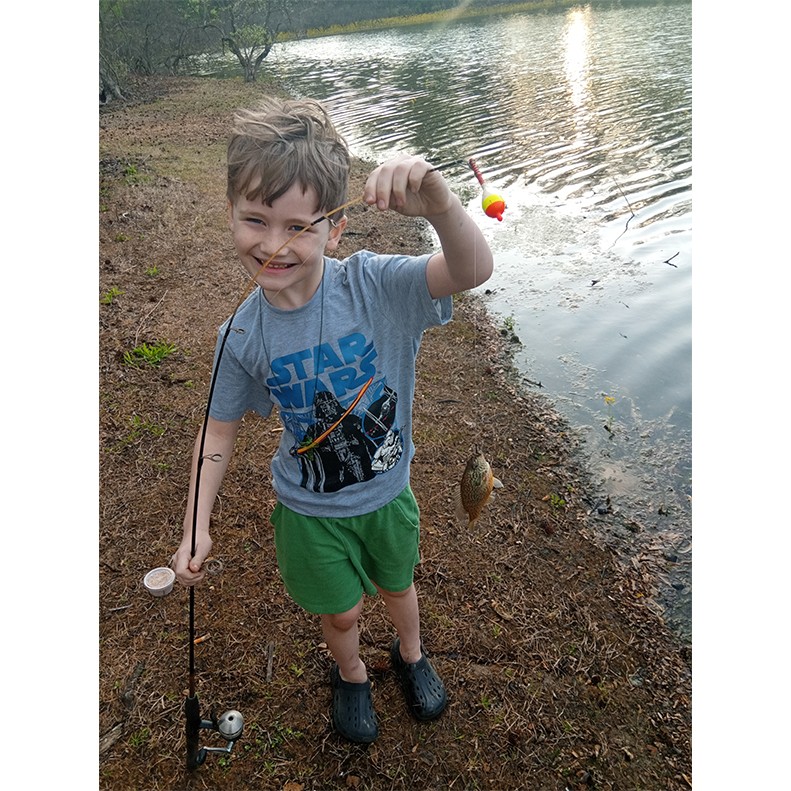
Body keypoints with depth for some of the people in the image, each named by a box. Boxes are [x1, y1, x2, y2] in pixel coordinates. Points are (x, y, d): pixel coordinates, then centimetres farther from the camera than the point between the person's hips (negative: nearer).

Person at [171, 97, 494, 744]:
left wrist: (438, 204, -59)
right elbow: (221, 428, -6)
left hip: (387, 492, 0)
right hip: (311, 511, 0)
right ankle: (351, 674, 59)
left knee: (398, 585, 28)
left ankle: (411, 654, 63)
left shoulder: (373, 285, -26)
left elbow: (474, 271, -39)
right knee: (340, 611, 22)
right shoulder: (243, 336, -19)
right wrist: (197, 526, -8)